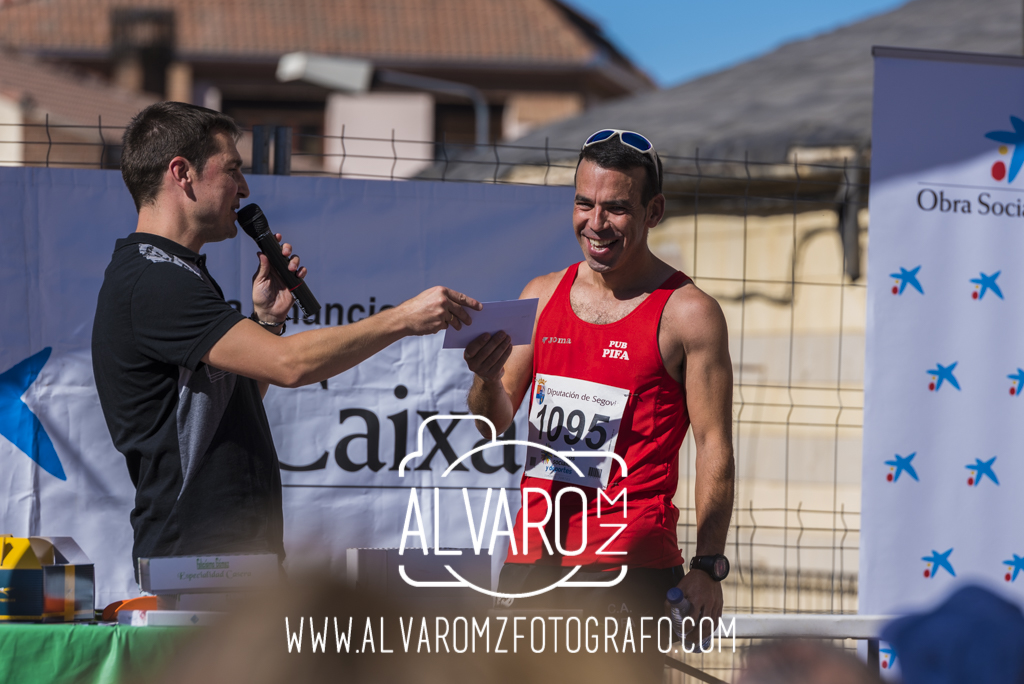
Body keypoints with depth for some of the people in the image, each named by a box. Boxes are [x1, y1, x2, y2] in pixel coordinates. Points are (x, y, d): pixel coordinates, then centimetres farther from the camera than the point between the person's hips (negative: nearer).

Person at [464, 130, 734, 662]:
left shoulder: (688, 313, -3)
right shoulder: (543, 295, 12)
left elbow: (715, 447, -4)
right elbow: (494, 424, 13)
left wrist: (708, 567, -9)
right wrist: (488, 377, -10)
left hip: (628, 562, -5)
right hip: (534, 552, 5)